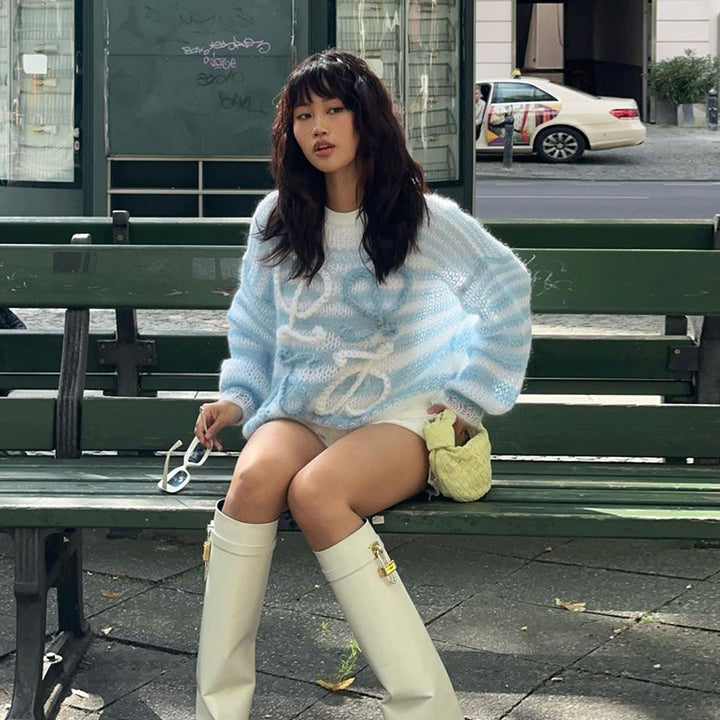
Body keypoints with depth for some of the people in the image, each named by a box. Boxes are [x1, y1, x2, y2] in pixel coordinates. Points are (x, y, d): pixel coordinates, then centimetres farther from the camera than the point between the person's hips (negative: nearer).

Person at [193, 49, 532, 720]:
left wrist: (467, 395, 6)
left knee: (315, 492, -36)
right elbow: (253, 326, 21)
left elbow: (507, 286, 10)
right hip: (301, 411, 3)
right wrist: (238, 395, 4)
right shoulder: (276, 222, 11)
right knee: (254, 476, -34)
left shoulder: (424, 217, 1)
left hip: (400, 415, -3)